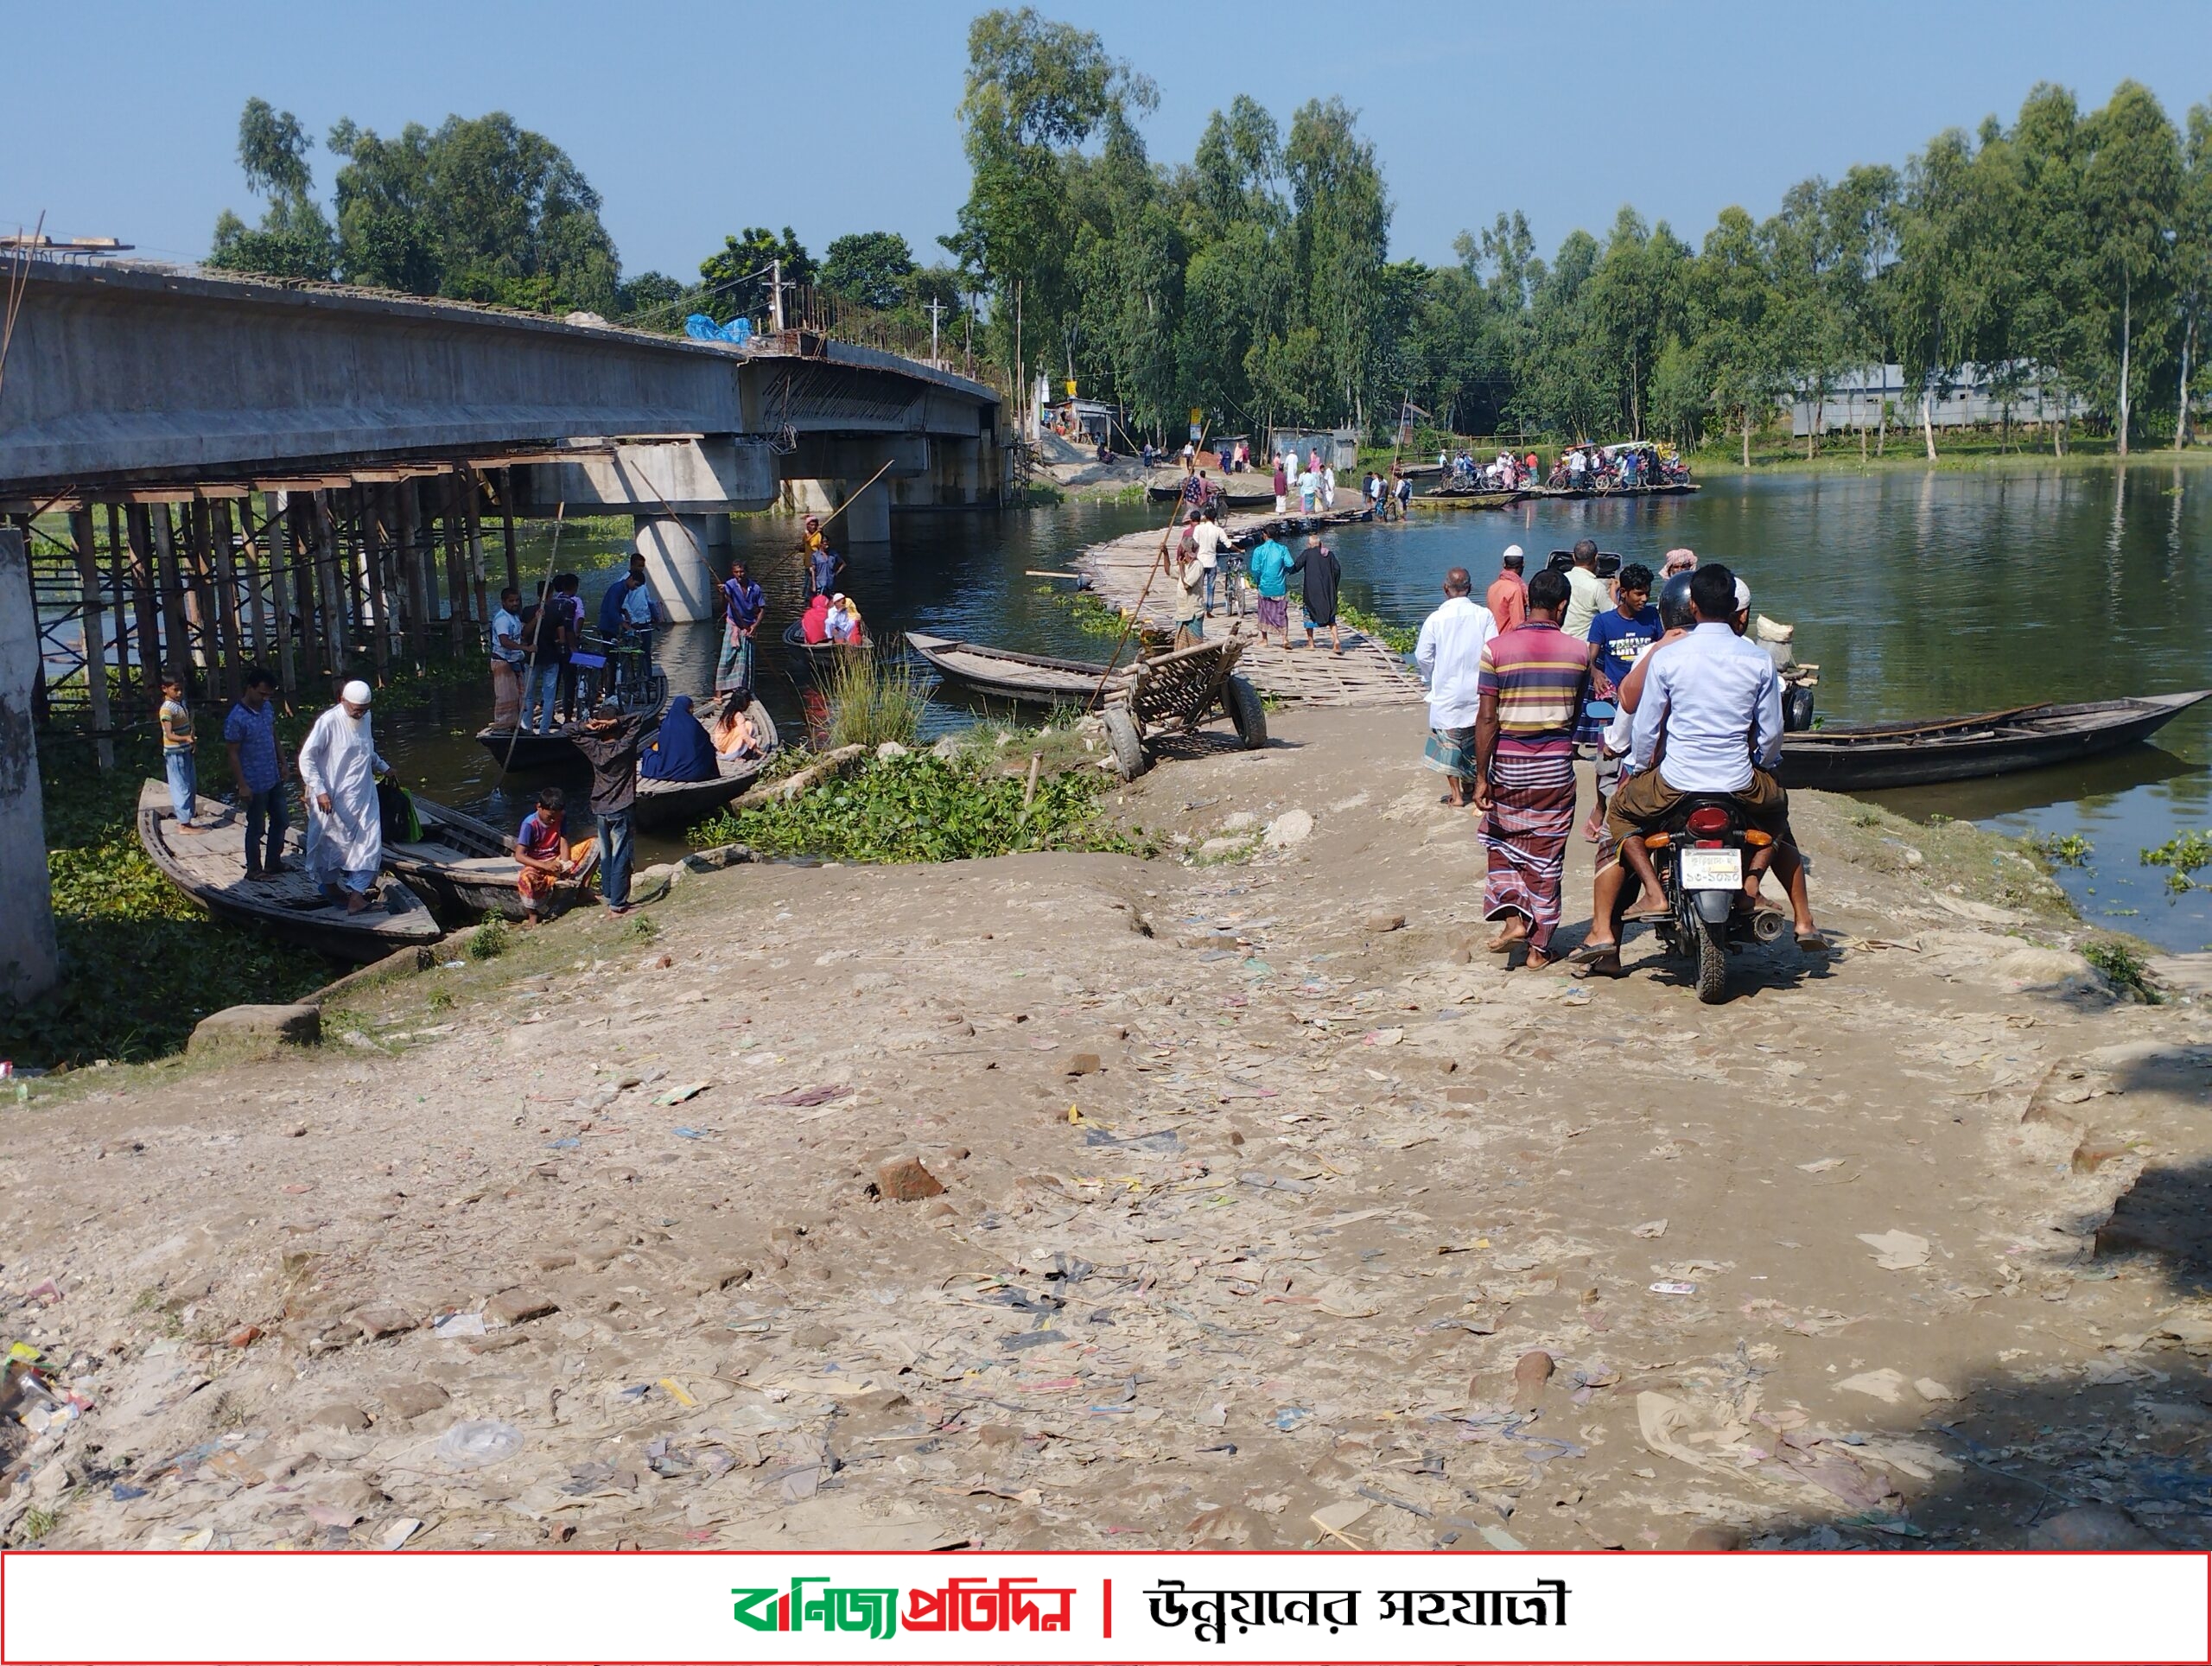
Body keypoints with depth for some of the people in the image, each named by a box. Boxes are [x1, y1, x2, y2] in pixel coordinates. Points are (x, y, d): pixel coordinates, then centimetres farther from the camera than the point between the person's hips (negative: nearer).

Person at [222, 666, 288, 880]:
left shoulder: (267, 708, 0)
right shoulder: (236, 719, -22)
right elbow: (234, 755, -18)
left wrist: (283, 763, 13)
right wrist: (242, 786, -17)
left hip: (274, 779, 8)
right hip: (255, 784, -8)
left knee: (281, 821, 17)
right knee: (256, 828, 5)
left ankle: (273, 863, 31)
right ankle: (254, 869, 20)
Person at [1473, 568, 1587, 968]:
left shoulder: (1497, 649, -10)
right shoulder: (1578, 652, -4)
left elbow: (1487, 718, -11)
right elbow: (1576, 713, 10)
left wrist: (1481, 777, -6)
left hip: (1507, 767, -1)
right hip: (1556, 768, 1)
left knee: (1501, 843, 20)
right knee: (1546, 856, 10)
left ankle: (1514, 916, 4)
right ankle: (1540, 945, 16)